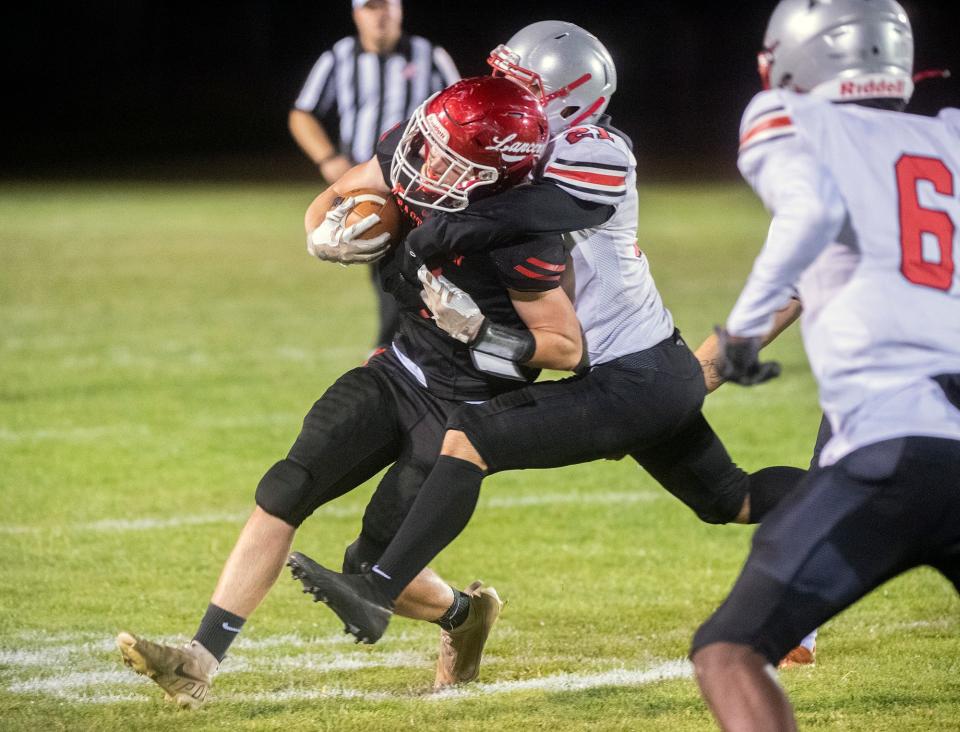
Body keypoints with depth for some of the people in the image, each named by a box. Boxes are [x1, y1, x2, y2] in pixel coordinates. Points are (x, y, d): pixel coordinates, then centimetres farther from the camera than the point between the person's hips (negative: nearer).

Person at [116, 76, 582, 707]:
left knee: (374, 570, -4)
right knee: (285, 493, -7)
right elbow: (331, 200, 5)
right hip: (402, 367, 6)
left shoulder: (522, 240, -30)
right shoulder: (410, 152, -12)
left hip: (464, 408, -6)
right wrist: (331, 233, -18)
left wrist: (477, 332, -30)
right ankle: (202, 661, -7)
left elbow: (568, 347, -18)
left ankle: (465, 614, 29)